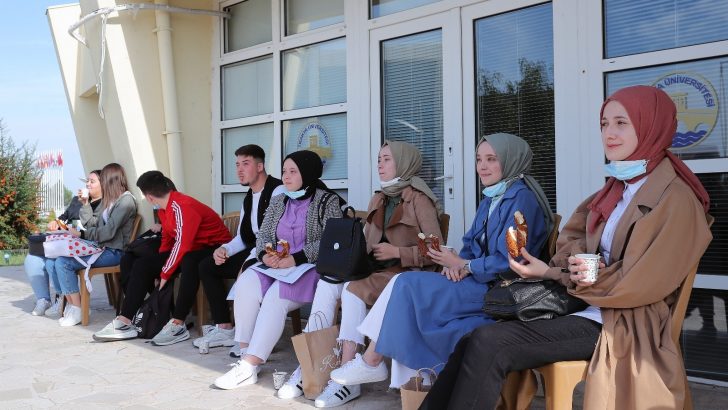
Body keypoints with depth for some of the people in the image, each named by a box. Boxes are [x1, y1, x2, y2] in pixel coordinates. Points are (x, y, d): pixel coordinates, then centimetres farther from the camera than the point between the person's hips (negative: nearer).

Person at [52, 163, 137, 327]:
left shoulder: (126, 201, -10)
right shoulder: (110, 200, 21)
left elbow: (108, 232, -17)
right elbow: (94, 224, 20)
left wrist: (81, 234, -9)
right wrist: (85, 204, 18)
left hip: (114, 252, -9)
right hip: (101, 248, 9)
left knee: (63, 263, -21)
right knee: (53, 260, -7)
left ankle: (76, 311, -14)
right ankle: (68, 302, -4)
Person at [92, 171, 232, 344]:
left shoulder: (182, 206, -22)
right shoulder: (164, 209, 7)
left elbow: (182, 245, -26)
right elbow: (167, 240, 15)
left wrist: (165, 273, -18)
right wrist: (159, 268, 7)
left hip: (215, 248, -9)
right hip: (189, 251, 10)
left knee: (189, 262, -41)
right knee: (143, 264, 0)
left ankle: (178, 325, -34)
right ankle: (124, 323, -4)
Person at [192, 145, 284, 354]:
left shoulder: (277, 191, -13)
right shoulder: (248, 199, 16)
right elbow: (242, 238, 16)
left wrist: (250, 260, -25)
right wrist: (224, 249, -5)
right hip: (254, 253, 10)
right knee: (207, 266, 4)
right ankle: (224, 329, 5)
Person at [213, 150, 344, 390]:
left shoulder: (327, 201, -2)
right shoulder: (278, 202, 18)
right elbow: (263, 236, 15)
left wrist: (296, 259, -22)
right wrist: (265, 255, -9)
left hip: (311, 268, -6)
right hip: (276, 266, 6)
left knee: (275, 296, -31)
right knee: (246, 283, -25)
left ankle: (249, 367, -30)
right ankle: (246, 358, -24)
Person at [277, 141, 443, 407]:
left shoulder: (419, 200, -4)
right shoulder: (378, 200, 19)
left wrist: (396, 252, -15)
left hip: (406, 273, -6)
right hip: (375, 270, 6)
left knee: (354, 289, -32)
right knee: (327, 283, -22)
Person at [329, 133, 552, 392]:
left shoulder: (521, 198, -11)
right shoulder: (490, 200, 18)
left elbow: (509, 262, -19)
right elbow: (471, 246, 16)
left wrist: (462, 266, -10)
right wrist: (455, 264, -7)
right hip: (478, 281, 9)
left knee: (408, 284, -17)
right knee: (405, 284, -11)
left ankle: (371, 363, -4)